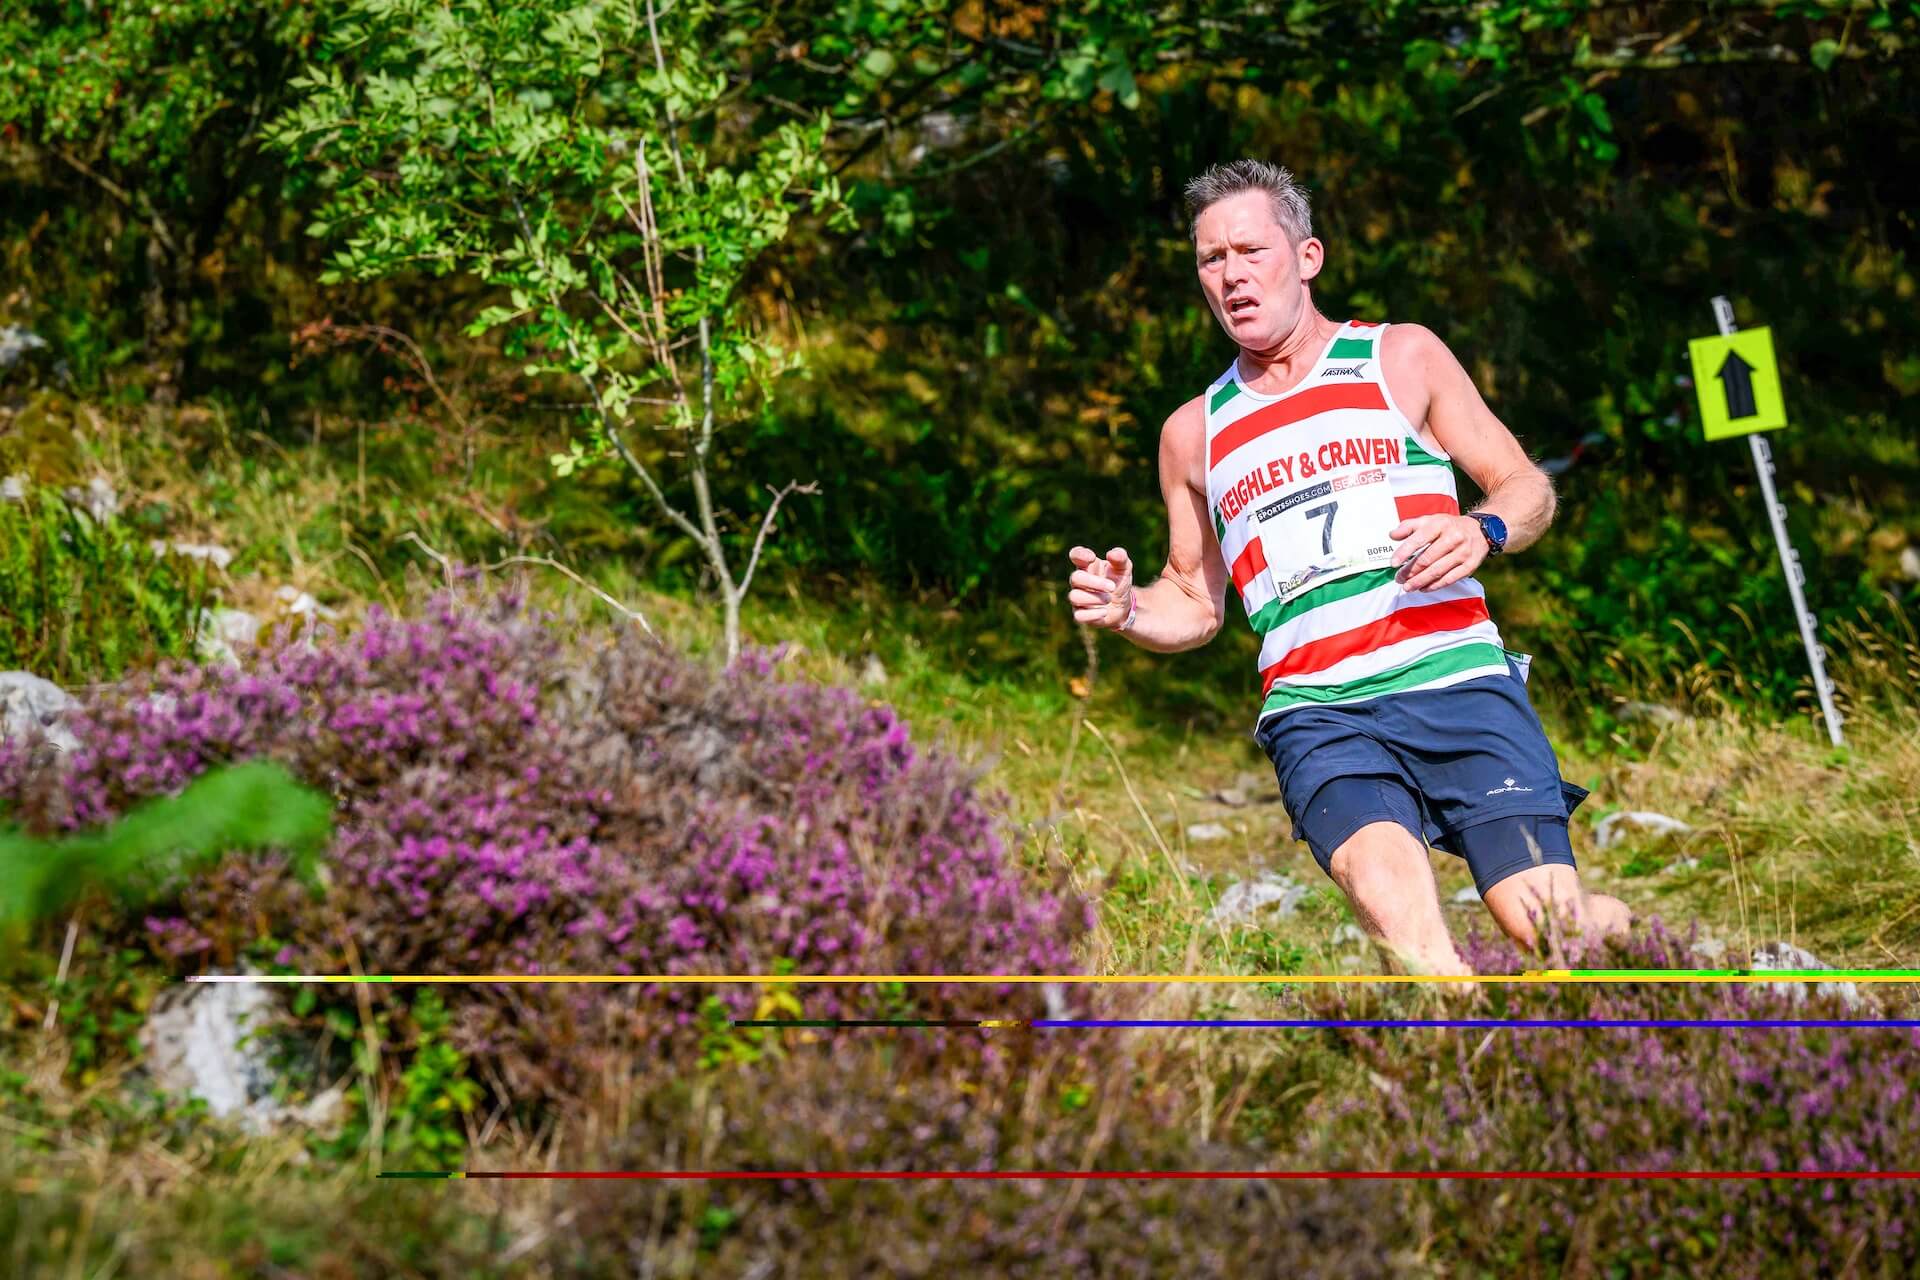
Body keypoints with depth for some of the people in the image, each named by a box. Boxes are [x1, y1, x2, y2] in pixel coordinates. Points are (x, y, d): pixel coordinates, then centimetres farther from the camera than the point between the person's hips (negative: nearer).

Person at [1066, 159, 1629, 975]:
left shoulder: (1403, 357, 12)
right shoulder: (1193, 433, 18)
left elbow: (1528, 487, 12)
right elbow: (1196, 602, 26)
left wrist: (1484, 531, -11)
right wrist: (1126, 611, 3)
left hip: (1458, 684, -1)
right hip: (1318, 716, 1)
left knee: (1549, 922, -11)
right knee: (1385, 892, -32)